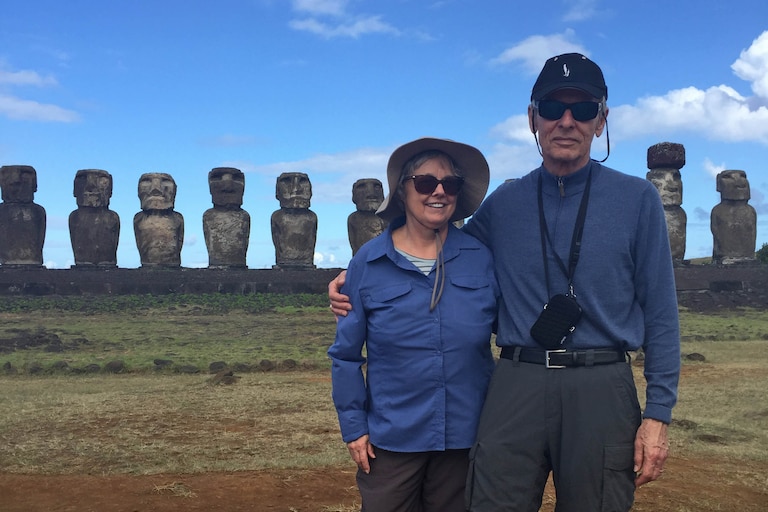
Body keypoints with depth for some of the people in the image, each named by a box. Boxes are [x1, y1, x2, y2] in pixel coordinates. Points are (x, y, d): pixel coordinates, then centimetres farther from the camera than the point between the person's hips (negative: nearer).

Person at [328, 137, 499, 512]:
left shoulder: (482, 258, -3)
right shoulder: (368, 262, -5)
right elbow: (346, 354, 0)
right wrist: (354, 427, -2)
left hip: (467, 437, 1)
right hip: (390, 439, -1)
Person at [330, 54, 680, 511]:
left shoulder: (638, 199, 4)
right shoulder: (504, 204, 10)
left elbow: (660, 314, 3)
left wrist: (657, 414, -3)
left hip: (601, 391, -1)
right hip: (516, 387, 1)